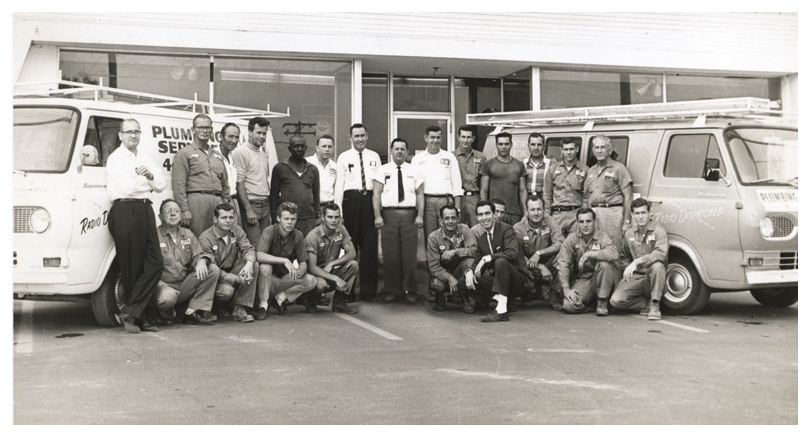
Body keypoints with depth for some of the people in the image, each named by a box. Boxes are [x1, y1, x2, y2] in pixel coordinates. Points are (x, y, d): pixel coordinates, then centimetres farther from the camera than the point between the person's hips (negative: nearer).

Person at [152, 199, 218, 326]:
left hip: (185, 285, 6)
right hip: (164, 284, -6)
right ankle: (166, 314, 1)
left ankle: (192, 312, -14)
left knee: (213, 269, -12)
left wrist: (201, 262, -16)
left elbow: (199, 254, 9)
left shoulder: (187, 234, 15)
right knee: (168, 296, -40)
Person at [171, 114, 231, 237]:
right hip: (196, 201, -5)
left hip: (218, 201, 6)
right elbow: (179, 185, -5)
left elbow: (225, 183, 24)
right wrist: (184, 210, -13)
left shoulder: (218, 155, 22)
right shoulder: (185, 153, 3)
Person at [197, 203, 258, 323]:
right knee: (227, 290, -36)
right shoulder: (205, 238, -17)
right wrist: (237, 279, -29)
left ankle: (240, 309, -17)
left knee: (254, 266, -20)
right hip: (215, 279, -6)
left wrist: (249, 263, -35)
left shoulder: (236, 230, 2)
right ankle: (214, 310, 2)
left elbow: (248, 248, -9)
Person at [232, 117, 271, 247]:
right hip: (251, 203, -7)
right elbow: (239, 183, -11)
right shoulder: (241, 152, -7)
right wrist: (248, 210, -16)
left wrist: (270, 207, 12)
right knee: (255, 246, -11)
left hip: (265, 205, 7)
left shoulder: (264, 152, 15)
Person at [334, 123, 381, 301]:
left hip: (369, 200, 1)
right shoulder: (343, 157, 6)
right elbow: (339, 184, 3)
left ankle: (368, 290, 10)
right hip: (350, 200, -1)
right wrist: (338, 211, -4)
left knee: (370, 246, 2)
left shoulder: (374, 157, 11)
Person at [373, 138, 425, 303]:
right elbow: (377, 194, 2)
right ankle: (391, 290, 9)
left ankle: (410, 290, 8)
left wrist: (420, 215, -3)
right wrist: (377, 216, -7)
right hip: (389, 214, -1)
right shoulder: (383, 170, 7)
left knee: (409, 253, 0)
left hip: (409, 214, 1)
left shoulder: (414, 171, 11)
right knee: (390, 254, 1)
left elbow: (420, 194, 8)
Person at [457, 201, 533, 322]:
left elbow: (513, 252, -28)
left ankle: (502, 310, -34)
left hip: (520, 280, -6)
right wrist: (469, 271, -16)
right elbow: (477, 262, 7)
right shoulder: (481, 238, 9)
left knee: (500, 261, -37)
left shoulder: (506, 229, -11)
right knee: (463, 282, -7)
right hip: (497, 279, 6)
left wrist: (486, 258, -30)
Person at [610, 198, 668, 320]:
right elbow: (624, 257, 25)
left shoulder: (658, 231, -7)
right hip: (636, 276, 3)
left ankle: (654, 305, -21)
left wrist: (637, 261, -33)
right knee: (616, 300, -22)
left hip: (652, 277, -3)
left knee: (657, 265, -39)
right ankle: (647, 303, 3)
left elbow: (661, 254, -25)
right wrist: (628, 268, 5)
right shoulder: (629, 234, 8)